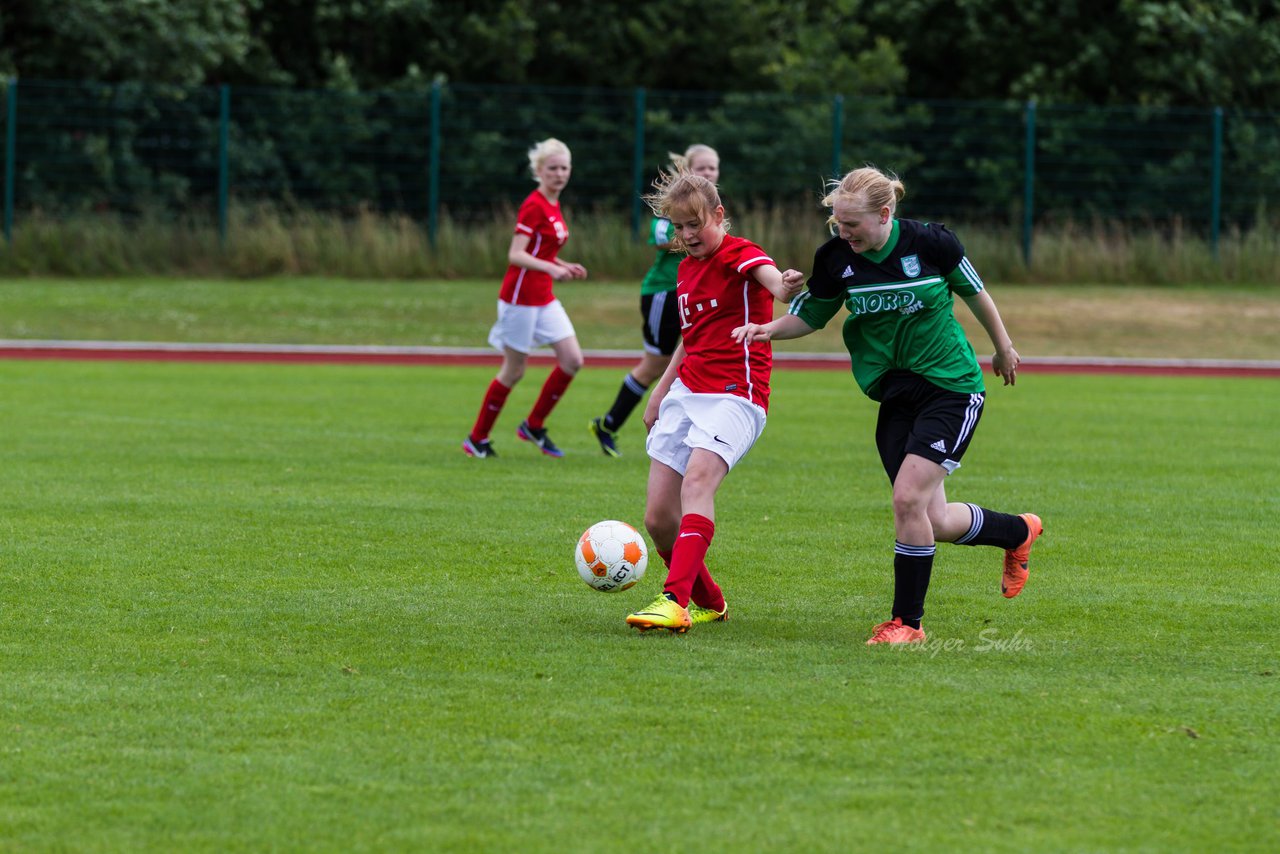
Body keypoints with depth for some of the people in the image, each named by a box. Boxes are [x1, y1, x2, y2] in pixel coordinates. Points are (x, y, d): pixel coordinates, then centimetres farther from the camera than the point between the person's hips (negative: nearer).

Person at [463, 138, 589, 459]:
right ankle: (477, 439, 13)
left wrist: (565, 266, 11)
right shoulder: (534, 207, -16)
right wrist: (551, 268, -33)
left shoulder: (553, 206, 11)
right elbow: (515, 255, -23)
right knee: (513, 371, -1)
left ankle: (534, 426, 14)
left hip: (544, 299, 9)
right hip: (521, 297, -9)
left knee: (573, 360, 0)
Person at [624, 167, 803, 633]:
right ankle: (709, 603, 22)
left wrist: (784, 289, -57)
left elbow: (767, 275, -34)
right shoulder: (687, 268, 17)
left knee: (697, 479, -31)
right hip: (686, 393, 8)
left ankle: (676, 601, -40)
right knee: (658, 517, 2)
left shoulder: (739, 254, -9)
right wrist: (660, 392, 30)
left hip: (734, 396, -8)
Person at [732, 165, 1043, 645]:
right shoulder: (836, 258, -7)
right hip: (896, 396, 5)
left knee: (908, 498, -19)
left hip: (953, 387, -5)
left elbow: (973, 292, 2)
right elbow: (812, 315, 8)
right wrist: (767, 329, -12)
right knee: (936, 522, 5)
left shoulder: (930, 243, -15)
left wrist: (1003, 348, 16)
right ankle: (1019, 532, 36)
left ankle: (907, 620, -5)